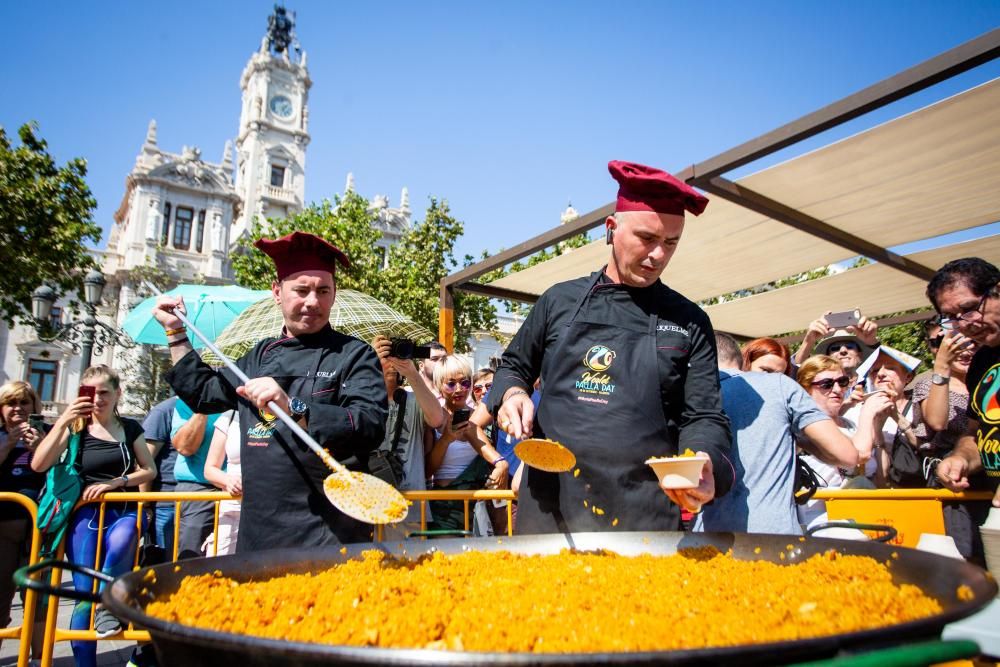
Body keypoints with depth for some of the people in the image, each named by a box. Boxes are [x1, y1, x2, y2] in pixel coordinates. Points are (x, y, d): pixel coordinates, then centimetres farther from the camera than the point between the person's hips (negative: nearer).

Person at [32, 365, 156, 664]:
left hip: (124, 511, 1)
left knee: (121, 541, -36)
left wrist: (115, 482, -9)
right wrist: (63, 421, -18)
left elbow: (150, 470, 8)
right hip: (86, 513, 0)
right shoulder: (76, 428, 4)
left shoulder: (130, 428, 9)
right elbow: (38, 465, -10)